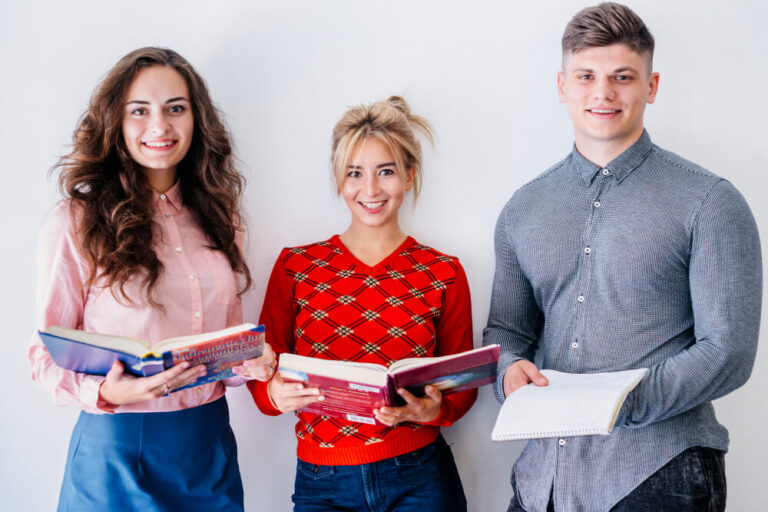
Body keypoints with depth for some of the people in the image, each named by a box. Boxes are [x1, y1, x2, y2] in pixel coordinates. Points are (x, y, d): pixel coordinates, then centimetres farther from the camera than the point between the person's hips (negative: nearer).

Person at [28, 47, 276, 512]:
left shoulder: (216, 217, 8)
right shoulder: (76, 223, -8)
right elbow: (48, 354, -5)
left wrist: (252, 364, -6)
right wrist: (105, 392, -23)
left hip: (211, 445, 5)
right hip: (118, 446, -5)